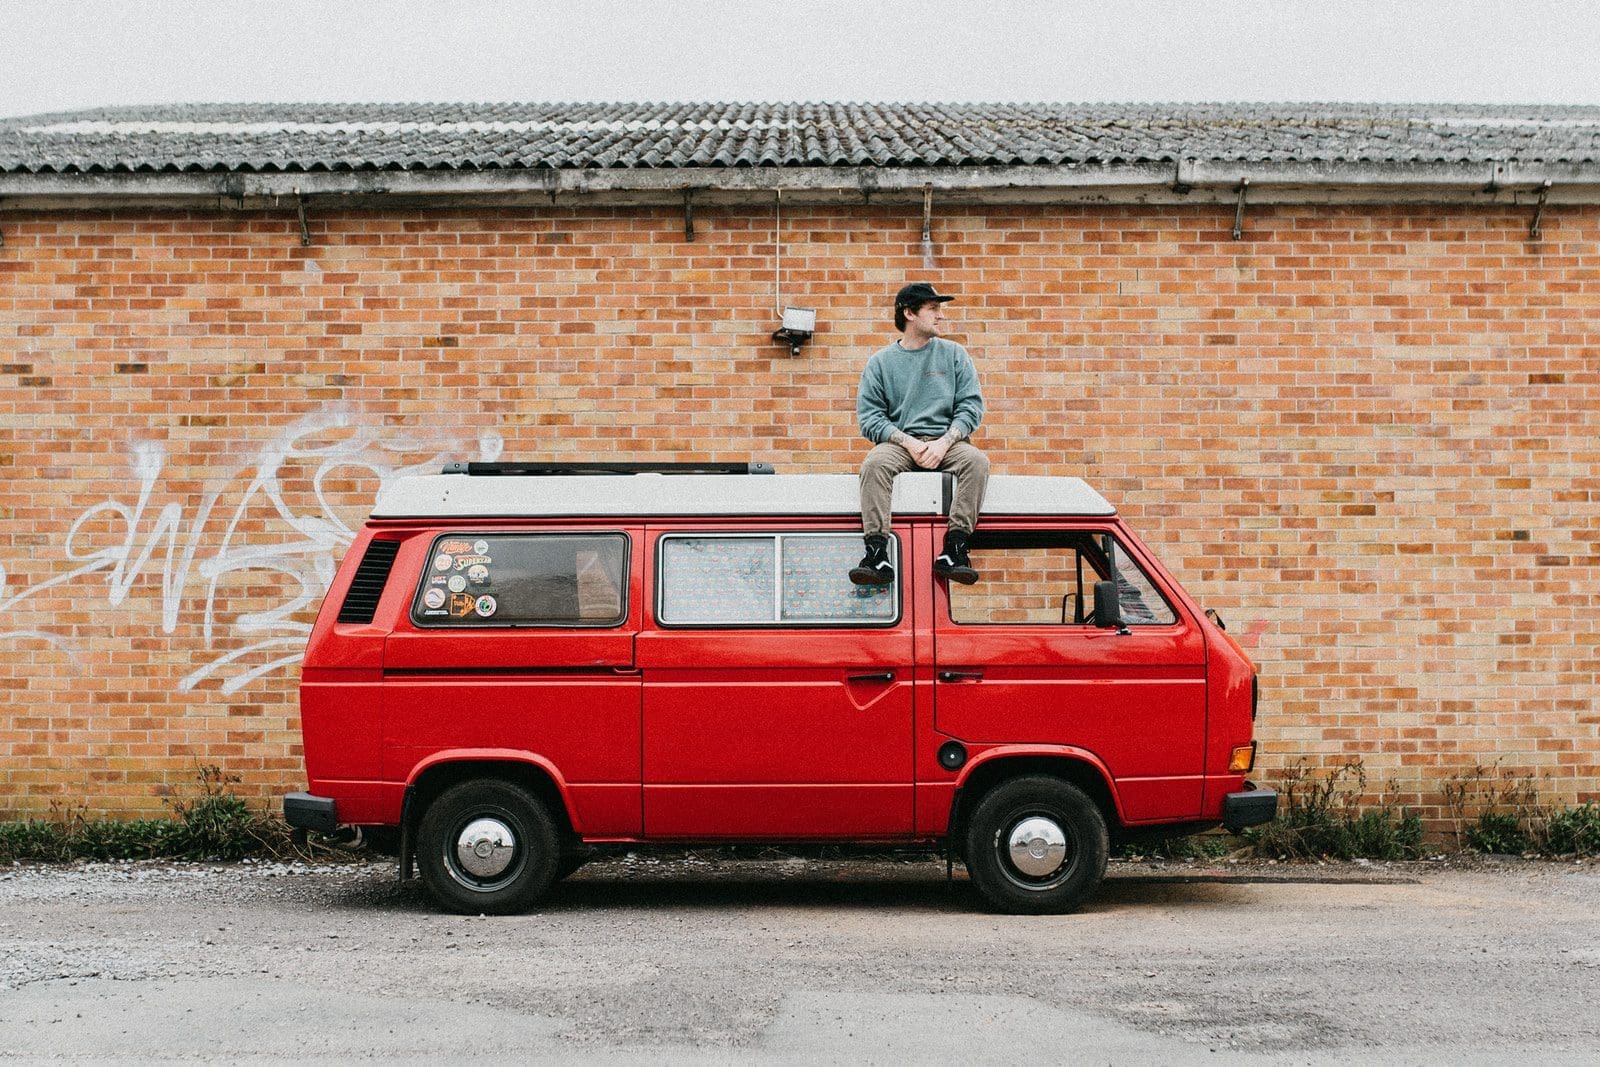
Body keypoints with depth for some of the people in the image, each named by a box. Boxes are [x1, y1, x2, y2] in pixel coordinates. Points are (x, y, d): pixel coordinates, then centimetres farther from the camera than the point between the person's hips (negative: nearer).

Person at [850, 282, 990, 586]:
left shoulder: (954, 353, 13)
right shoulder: (881, 361, 10)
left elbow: (972, 405, 5)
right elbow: (869, 416, 2)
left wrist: (944, 442, -12)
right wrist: (908, 442, -13)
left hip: (946, 442, 1)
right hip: (899, 443, -1)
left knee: (977, 461, -31)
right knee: (874, 463, -34)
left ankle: (953, 550, -34)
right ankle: (877, 553, -40)